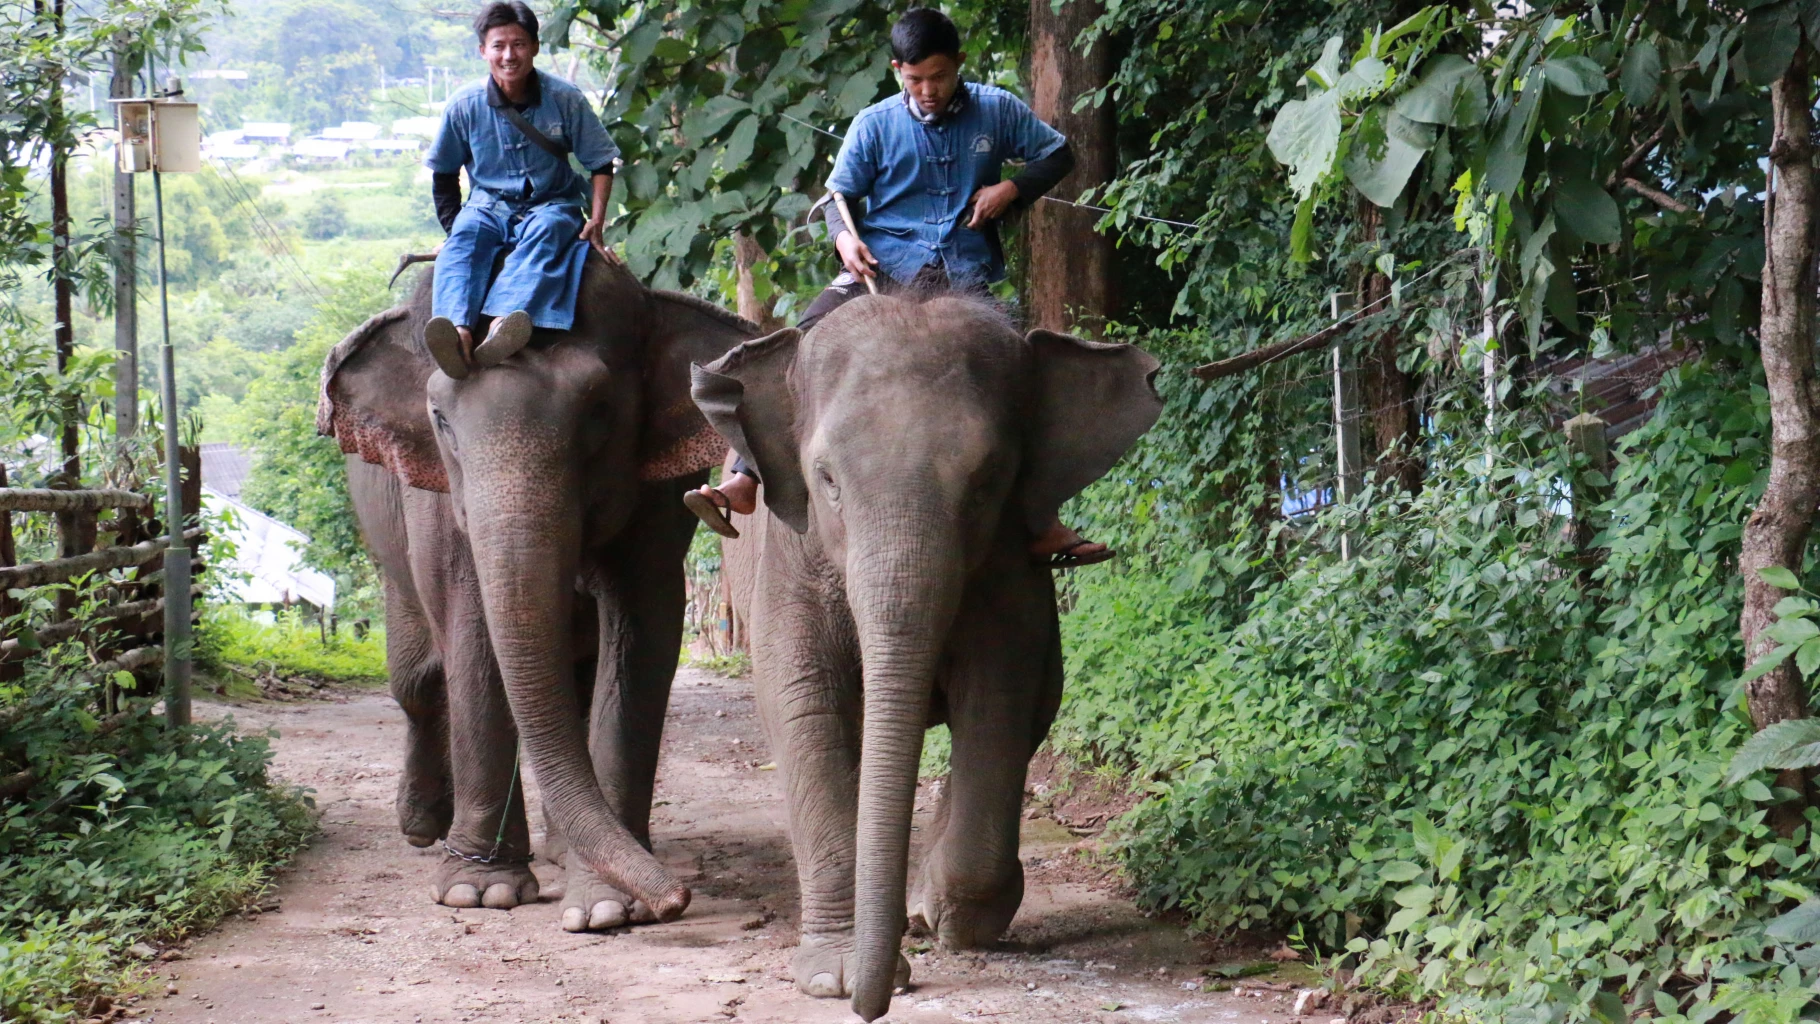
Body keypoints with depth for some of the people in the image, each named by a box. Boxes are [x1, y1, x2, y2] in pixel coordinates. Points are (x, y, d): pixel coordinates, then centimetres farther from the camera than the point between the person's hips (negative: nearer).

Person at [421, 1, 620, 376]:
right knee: (465, 236, -33)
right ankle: (458, 329, -60)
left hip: (551, 205, -1)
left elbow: (601, 163, 3)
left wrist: (596, 221, -6)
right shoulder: (464, 106, -2)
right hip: (488, 207, 1)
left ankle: (505, 321, -62)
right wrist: (452, 227, 2)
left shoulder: (564, 99, -5)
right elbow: (443, 174, 11)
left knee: (545, 232, -37)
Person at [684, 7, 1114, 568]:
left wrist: (1010, 190, -5)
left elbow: (1057, 156, 14)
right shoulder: (875, 125, 3)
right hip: (883, 268, -1)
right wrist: (844, 236, -16)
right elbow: (839, 194, 8)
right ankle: (744, 479, -25)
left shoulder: (997, 111, 5)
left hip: (963, 279, 1)